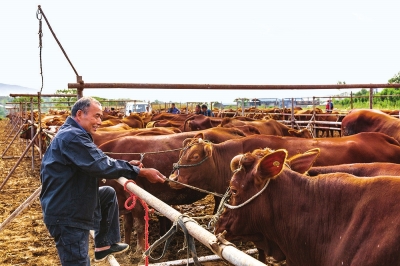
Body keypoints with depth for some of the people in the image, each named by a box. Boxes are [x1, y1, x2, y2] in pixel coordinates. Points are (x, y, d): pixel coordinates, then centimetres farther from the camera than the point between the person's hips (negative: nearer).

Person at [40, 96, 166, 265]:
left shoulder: (73, 134, 13)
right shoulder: (71, 136, -21)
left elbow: (95, 162, 16)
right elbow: (101, 165, -26)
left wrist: (127, 165, 4)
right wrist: (141, 172, -22)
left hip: (71, 203, 11)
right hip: (65, 213, -11)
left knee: (108, 194, 21)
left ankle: (104, 245, 27)